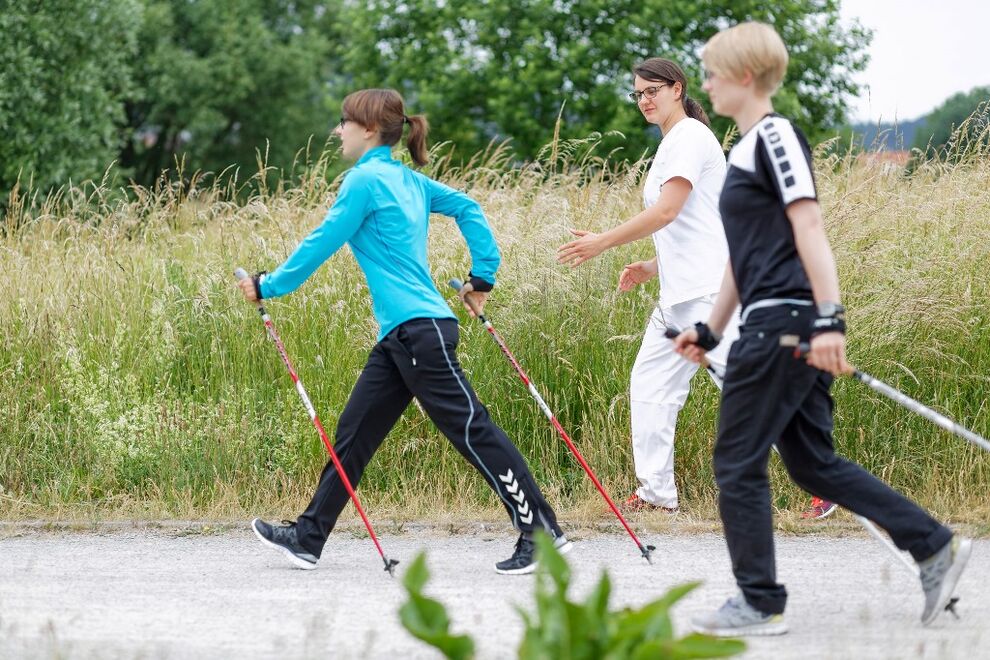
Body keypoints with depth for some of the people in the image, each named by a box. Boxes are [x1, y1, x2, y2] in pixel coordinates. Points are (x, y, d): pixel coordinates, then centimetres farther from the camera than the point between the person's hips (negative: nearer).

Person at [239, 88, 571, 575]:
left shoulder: (367, 179, -9)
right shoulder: (409, 180, 17)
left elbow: (322, 243, -8)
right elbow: (467, 208, 21)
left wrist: (268, 287, 2)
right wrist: (482, 276, 21)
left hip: (419, 329, -10)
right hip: (401, 335, 10)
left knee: (471, 429, -9)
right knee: (353, 433, 11)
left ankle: (541, 532, -8)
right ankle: (309, 537, 15)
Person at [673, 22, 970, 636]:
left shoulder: (775, 134, -10)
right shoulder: (748, 147, 19)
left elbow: (808, 225, -19)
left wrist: (829, 319, -25)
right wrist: (710, 330, 25)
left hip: (785, 321, -10)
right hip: (773, 325, 10)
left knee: (738, 462, -3)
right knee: (813, 463, 11)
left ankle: (760, 604, 3)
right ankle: (935, 545, 10)